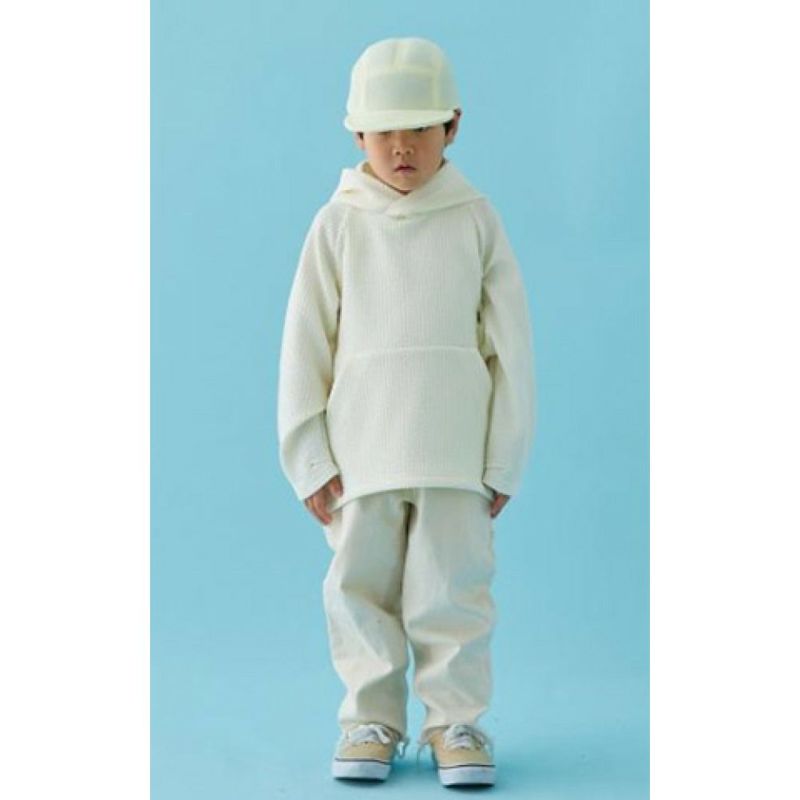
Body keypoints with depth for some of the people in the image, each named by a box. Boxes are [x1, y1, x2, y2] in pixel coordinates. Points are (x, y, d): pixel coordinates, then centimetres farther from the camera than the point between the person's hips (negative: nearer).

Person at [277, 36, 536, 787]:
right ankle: (370, 719, 20)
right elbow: (305, 346, 2)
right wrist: (310, 458, -2)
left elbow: (511, 346, 3)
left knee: (451, 589, 2)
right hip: (360, 448, 1)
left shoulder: (475, 220, 1)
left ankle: (456, 720, 16)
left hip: (454, 449, -1)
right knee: (359, 588, 6)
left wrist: (504, 458, 1)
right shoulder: (338, 222, 1)